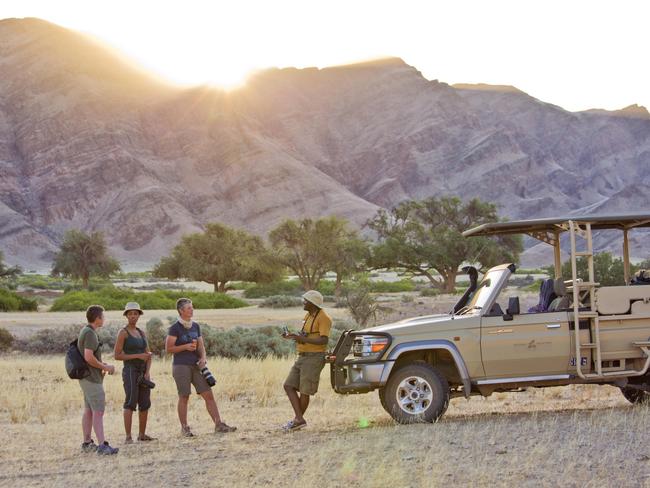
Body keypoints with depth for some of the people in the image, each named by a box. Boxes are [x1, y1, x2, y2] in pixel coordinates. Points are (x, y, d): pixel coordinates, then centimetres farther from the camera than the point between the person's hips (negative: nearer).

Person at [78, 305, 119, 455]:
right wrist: (105, 367, -13)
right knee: (98, 411, -14)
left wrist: (104, 365, 10)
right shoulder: (90, 333, -18)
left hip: (88, 378, 10)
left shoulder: (87, 332, 14)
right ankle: (102, 445, -18)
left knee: (89, 411, 13)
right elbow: (89, 358, -26)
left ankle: (87, 443, 17)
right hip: (92, 378, -10)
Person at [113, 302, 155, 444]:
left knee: (145, 404, 8)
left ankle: (142, 434, 19)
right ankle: (128, 437, -18)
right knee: (130, 403, -15)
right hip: (130, 370, -7)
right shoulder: (123, 333, -4)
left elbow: (148, 355, 12)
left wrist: (147, 373, -3)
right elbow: (117, 356, -10)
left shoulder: (141, 333, 15)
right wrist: (138, 356, -15)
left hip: (143, 372, 7)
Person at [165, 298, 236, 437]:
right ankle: (184, 428, 11)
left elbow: (201, 346, 13)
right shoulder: (175, 328, -5)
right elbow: (168, 349, -7)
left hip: (196, 366, 5)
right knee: (184, 397, 1)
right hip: (181, 366, -5)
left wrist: (203, 358, -5)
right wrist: (186, 347, -16)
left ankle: (219, 425, -2)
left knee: (209, 395, -2)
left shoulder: (195, 326, 13)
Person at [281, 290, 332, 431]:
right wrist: (292, 336, 9)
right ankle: (299, 419, 1)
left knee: (304, 391, -3)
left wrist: (302, 339, -27)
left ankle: (297, 420, 10)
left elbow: (323, 340, -22)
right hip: (303, 357, 9)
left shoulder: (323, 318, -13)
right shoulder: (308, 316, 16)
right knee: (289, 386, 1)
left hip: (314, 358, -9)